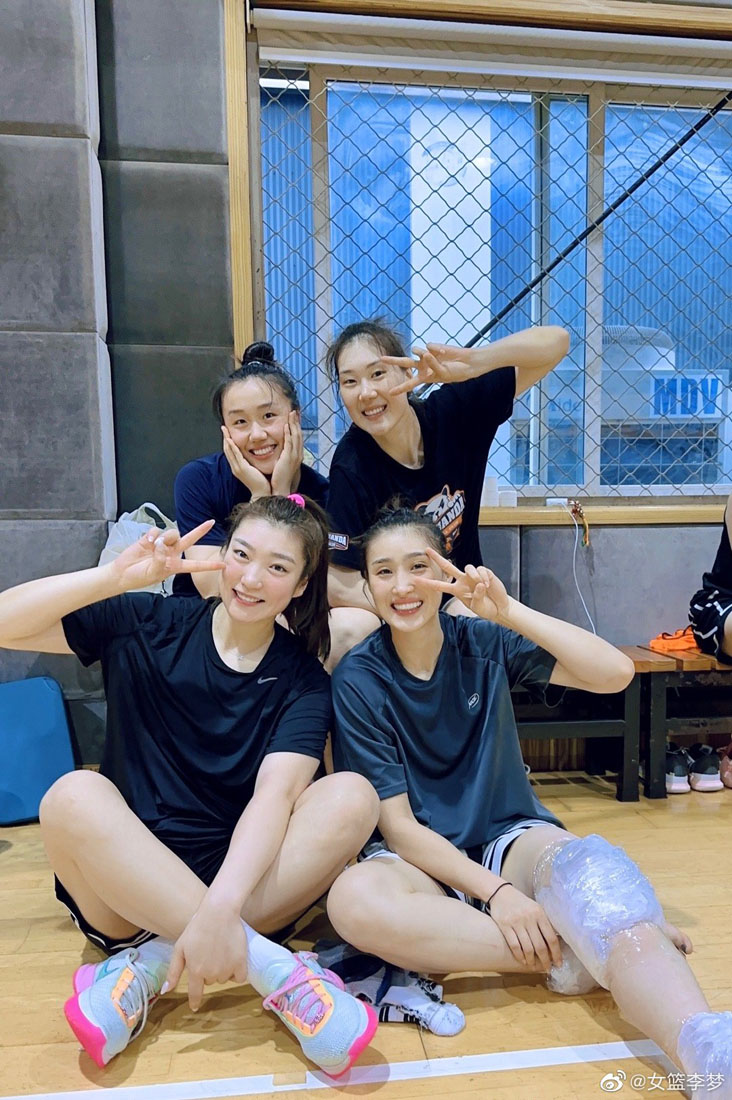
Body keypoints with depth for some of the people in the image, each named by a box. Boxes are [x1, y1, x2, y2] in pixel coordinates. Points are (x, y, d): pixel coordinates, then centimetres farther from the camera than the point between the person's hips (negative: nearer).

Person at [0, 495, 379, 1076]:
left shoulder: (302, 677, -2)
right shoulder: (148, 626, -1)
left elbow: (275, 794, -17)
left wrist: (219, 909, -33)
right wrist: (117, 576, -21)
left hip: (241, 877, 1)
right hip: (124, 877, 0)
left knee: (353, 796, -23)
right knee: (75, 795, -30)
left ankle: (153, 964, -24)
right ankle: (271, 964, -32)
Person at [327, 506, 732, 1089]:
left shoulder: (483, 642, -2)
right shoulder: (358, 679, -7)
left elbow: (615, 672, -13)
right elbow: (396, 823, -10)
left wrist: (509, 611, -22)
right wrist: (493, 891, -22)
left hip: (511, 836, 1)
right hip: (421, 858, -1)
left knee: (585, 865, -33)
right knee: (353, 900, -35)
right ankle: (569, 953, -26)